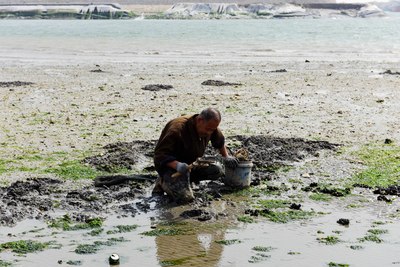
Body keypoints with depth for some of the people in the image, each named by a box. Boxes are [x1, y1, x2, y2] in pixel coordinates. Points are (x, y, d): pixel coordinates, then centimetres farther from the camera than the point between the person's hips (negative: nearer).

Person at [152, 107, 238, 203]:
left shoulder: (211, 128, -7)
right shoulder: (177, 129, -29)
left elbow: (220, 141, 19)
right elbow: (159, 154, -28)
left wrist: (226, 157, 10)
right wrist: (177, 165, -42)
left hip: (191, 164, 8)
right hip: (170, 165, -8)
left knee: (218, 170, -10)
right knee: (185, 197, -28)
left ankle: (184, 179, 2)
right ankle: (163, 182, 2)